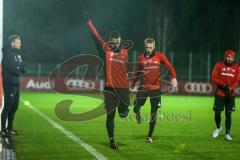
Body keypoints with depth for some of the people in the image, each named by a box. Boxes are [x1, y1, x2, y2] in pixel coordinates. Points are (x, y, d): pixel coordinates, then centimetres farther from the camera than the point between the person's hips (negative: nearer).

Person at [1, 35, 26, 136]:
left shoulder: (17, 53, 15)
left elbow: (22, 68, 14)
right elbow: (12, 68, -20)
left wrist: (21, 70, -6)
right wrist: (19, 72, -4)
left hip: (16, 84, 9)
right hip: (9, 84, -9)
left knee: (14, 107, 10)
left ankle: (10, 128, 18)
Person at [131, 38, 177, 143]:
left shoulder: (159, 56, -1)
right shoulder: (140, 58, 4)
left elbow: (169, 66, -6)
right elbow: (136, 73, 11)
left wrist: (174, 77, -23)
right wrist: (132, 87, 8)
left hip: (155, 88, -1)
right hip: (143, 88, 1)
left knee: (153, 113, 3)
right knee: (136, 108, -10)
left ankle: (150, 136, 13)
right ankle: (138, 114, 27)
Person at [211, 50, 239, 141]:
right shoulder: (219, 65, -1)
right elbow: (214, 77, -7)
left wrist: (230, 88, -23)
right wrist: (223, 84, -21)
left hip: (230, 95, 1)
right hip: (219, 94, -1)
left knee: (228, 114, 2)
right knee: (217, 113, -2)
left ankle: (227, 133, 11)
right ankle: (218, 127, 27)